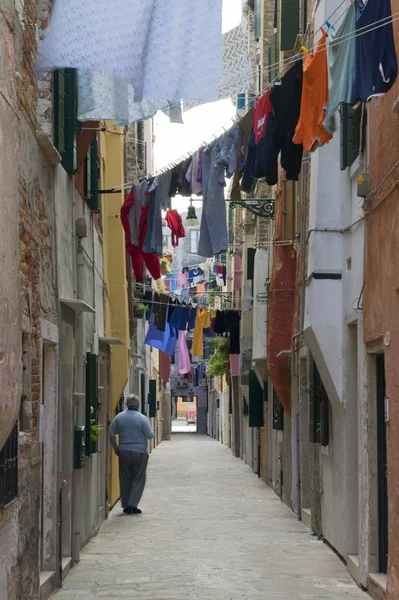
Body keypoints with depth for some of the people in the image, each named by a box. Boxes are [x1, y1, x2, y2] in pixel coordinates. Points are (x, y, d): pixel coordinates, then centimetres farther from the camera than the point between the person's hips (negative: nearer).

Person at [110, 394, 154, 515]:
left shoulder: (119, 417, 1)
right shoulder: (142, 418, -11)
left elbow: (112, 434, 3)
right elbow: (150, 435, -9)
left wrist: (115, 448, 15)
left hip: (124, 452, 4)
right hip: (139, 452, -3)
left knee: (125, 480, 11)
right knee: (138, 480, 3)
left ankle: (126, 505, 12)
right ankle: (132, 505, -5)